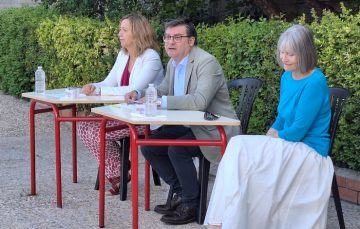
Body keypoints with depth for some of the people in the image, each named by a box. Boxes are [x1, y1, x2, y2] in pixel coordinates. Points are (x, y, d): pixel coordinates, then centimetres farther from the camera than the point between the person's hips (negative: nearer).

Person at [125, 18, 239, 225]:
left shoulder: (207, 63, -20)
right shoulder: (173, 64, 7)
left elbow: (199, 101, -33)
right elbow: (163, 90, 22)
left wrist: (162, 101, -28)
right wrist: (139, 94, 2)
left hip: (215, 130, -9)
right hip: (188, 125, 9)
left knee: (176, 150, -28)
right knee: (149, 146, 0)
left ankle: (191, 205, -8)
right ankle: (181, 193, 13)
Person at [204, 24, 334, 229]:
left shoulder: (315, 82, -16)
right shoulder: (287, 77, 11)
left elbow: (298, 131, -18)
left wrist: (272, 139, -3)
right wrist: (266, 140, 2)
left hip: (309, 152, -8)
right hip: (288, 148, 8)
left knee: (239, 147, -22)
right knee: (237, 147, -18)